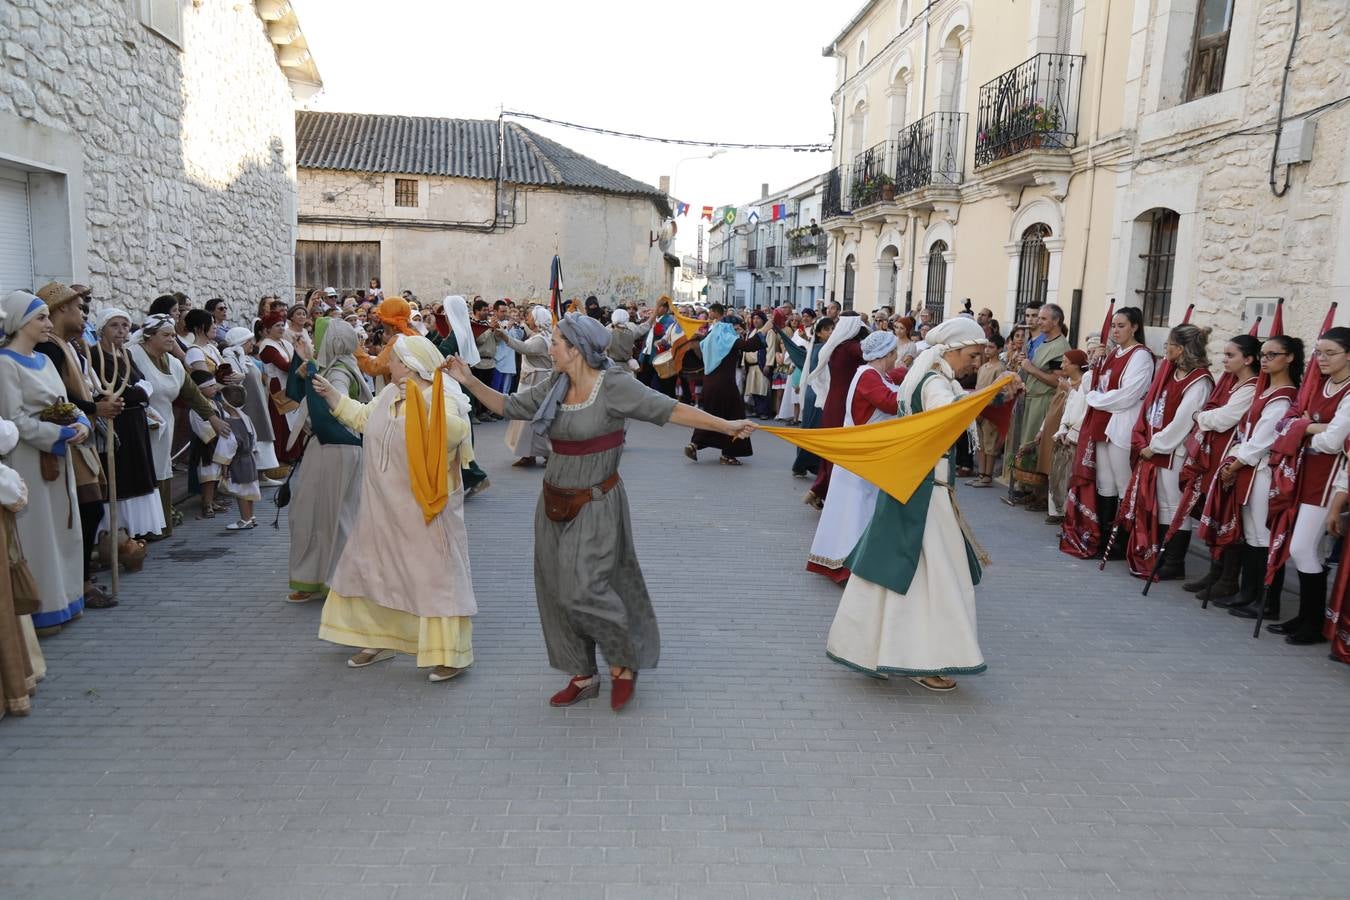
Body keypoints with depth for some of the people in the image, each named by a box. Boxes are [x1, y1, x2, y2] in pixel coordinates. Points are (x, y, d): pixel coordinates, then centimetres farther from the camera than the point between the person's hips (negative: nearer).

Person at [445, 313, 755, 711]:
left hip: (595, 506, -7)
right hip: (555, 504, 7)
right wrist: (469, 381, 3)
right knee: (555, 591, 10)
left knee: (582, 590, -10)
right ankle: (582, 675, 25)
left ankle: (624, 664, 16)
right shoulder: (553, 388, 3)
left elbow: (670, 409, -19)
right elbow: (508, 407, 13)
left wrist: (725, 425, -25)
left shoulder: (615, 387, -15)